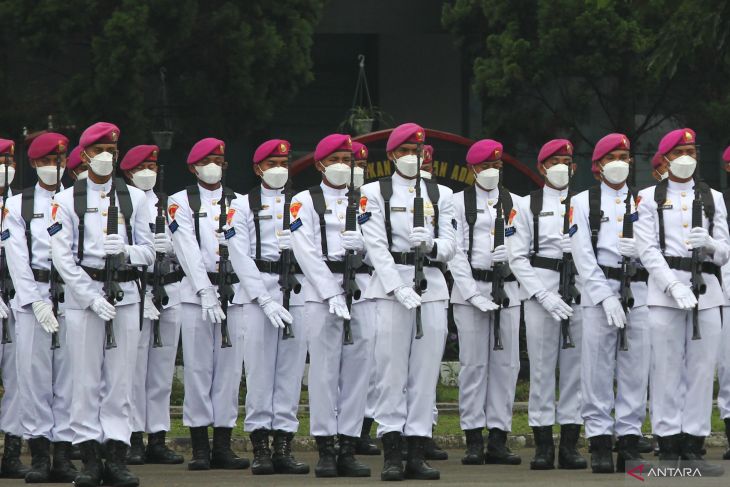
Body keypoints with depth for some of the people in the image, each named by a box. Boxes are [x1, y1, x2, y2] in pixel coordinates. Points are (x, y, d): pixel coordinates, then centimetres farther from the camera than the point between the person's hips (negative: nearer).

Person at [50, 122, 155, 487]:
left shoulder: (134, 199, 11)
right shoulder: (67, 201, 3)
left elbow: (148, 252, 10)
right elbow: (62, 257, -4)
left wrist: (126, 251, -13)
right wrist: (93, 298, -12)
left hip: (125, 295, 2)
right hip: (83, 293, -2)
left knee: (120, 378, 1)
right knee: (86, 378, -2)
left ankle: (117, 458, 3)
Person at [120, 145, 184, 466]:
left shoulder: (169, 205, 16)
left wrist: (169, 246, -6)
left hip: (169, 291, 5)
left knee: (163, 368, 6)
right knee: (134, 368, -6)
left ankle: (157, 439, 10)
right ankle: (133, 439, -1)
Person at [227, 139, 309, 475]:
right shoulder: (243, 206, 8)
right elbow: (240, 257, -2)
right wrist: (266, 300, -10)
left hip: (297, 290, 2)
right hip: (257, 290, -2)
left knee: (291, 371, 0)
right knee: (260, 370, -6)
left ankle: (284, 446, 3)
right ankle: (261, 448, -2)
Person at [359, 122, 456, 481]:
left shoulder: (440, 195, 15)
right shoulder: (374, 193, 5)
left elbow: (449, 247, 9)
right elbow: (376, 247, -5)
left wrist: (430, 244, -15)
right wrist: (400, 290, -16)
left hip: (432, 286, 3)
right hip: (391, 285, -3)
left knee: (426, 372, 1)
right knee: (392, 372, -6)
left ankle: (417, 454, 4)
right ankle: (392, 456, -5)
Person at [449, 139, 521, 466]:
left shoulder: (513, 202, 13)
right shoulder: (459, 202, 5)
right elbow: (456, 253, -2)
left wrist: (508, 256, -15)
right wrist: (473, 294, -11)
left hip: (506, 288, 3)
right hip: (470, 288, -3)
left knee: (506, 364, -1)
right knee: (473, 365, -5)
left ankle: (498, 440, 3)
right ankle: (474, 441, -3)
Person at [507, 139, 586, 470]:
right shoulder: (528, 206, 7)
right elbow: (517, 257, 1)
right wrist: (544, 296, -10)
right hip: (540, 288, -2)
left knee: (576, 368, 1)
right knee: (542, 368, -3)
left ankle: (570, 444, 5)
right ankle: (543, 446, 1)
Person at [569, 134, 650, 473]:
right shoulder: (583, 202, 9)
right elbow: (583, 255, 0)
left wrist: (639, 249, -11)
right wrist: (606, 297, -11)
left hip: (638, 290, 2)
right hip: (598, 291, -2)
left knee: (634, 369, -1)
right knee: (598, 369, -5)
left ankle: (630, 442, 3)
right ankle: (600, 444, -2)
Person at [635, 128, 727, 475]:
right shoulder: (650, 198, 7)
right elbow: (648, 251, -3)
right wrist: (676, 287, -16)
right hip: (665, 290, -3)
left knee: (701, 370, 1)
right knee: (667, 370, -4)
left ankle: (694, 446, 4)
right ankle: (669, 447, -1)